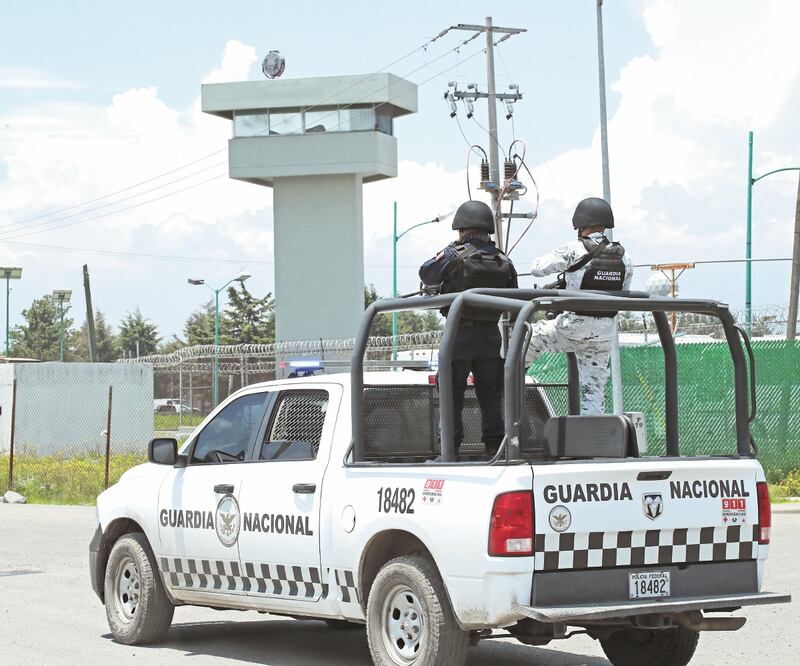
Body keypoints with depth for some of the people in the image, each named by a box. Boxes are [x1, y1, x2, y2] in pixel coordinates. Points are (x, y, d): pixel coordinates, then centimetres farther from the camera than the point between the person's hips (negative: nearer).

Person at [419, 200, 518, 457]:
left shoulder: (455, 255, -12)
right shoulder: (504, 262, 2)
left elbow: (426, 274, 3)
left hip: (459, 334, -4)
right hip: (491, 335, 4)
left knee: (451, 394, 4)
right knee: (491, 395, 13)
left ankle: (450, 448, 2)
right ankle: (494, 445, 13)